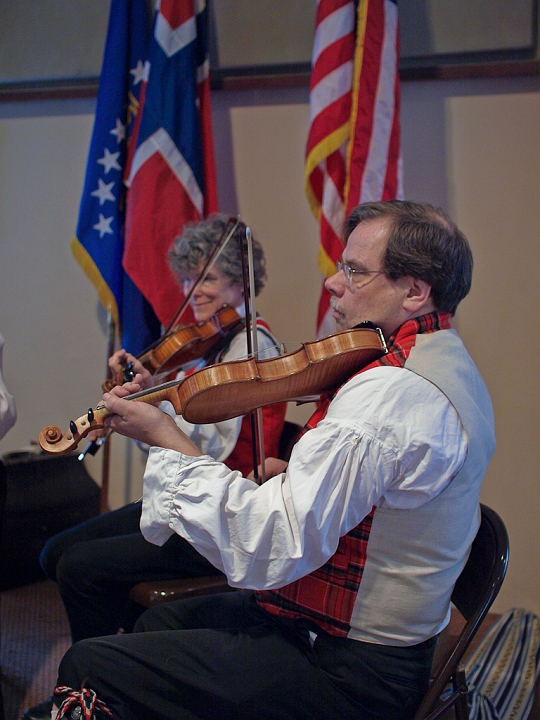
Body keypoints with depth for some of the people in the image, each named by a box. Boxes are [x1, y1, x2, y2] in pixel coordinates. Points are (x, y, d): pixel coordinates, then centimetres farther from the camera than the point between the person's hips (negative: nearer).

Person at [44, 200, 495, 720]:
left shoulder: (387, 394, -27)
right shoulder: (451, 363, 7)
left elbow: (271, 546, -28)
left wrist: (165, 439, -19)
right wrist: (292, 474, 1)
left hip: (350, 677, -10)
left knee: (87, 667, -8)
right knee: (161, 621, 26)